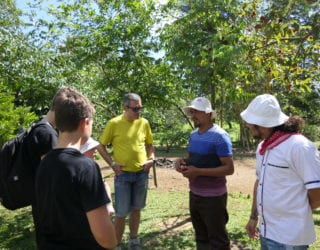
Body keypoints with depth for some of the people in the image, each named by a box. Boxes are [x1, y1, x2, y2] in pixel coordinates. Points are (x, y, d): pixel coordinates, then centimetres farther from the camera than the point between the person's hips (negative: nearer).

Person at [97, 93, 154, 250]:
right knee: (121, 213, 2)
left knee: (136, 209, 17)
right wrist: (112, 163, -12)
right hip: (123, 174, -3)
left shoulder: (144, 123, 1)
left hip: (142, 173, 4)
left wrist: (151, 159, -2)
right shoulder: (114, 123, -9)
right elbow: (101, 147, -2)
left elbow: (149, 144, 14)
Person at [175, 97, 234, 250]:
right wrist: (182, 161, -5)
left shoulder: (219, 136, -18)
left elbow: (229, 168, -20)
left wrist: (198, 171, -25)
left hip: (213, 197, -7)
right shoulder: (193, 135, 6)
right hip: (194, 194, 8)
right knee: (200, 235, 24)